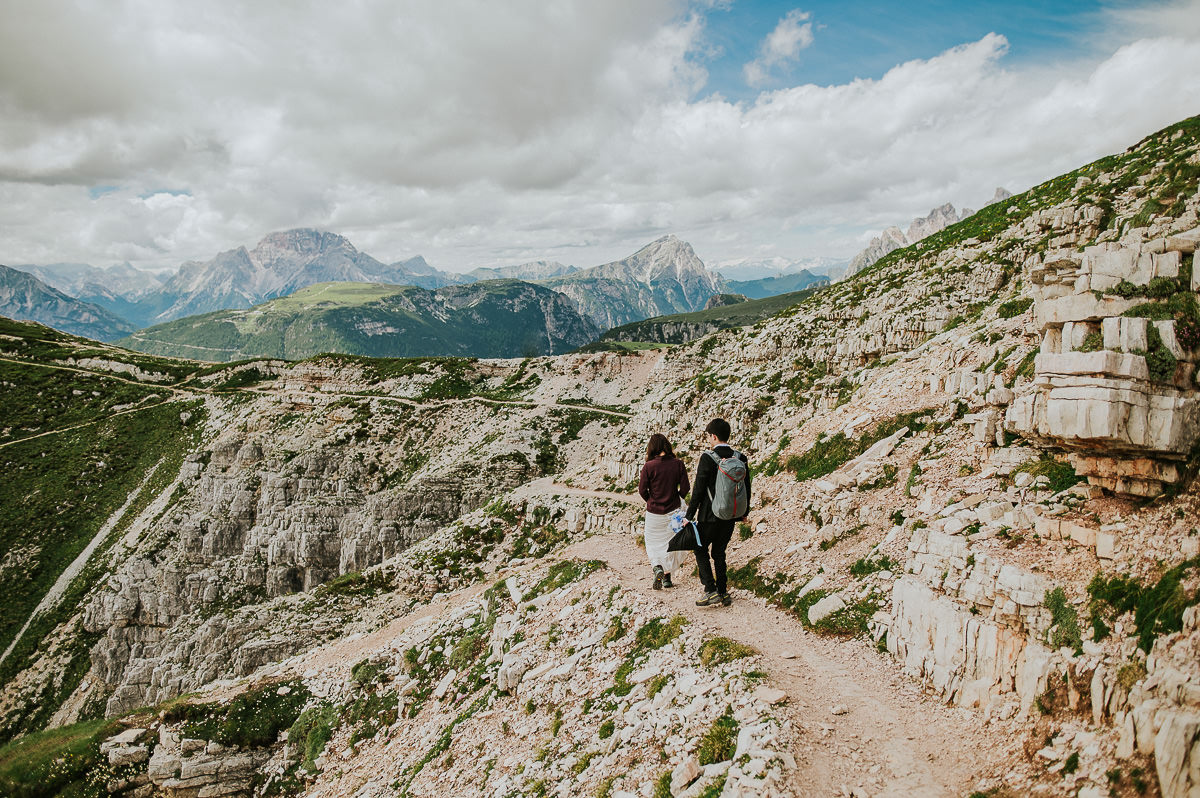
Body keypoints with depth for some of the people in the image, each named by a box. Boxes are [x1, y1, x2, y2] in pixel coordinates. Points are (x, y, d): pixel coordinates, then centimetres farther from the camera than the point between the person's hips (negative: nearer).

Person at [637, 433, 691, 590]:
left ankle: (657, 567, -9)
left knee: (653, 542, 15)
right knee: (670, 543, 17)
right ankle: (667, 577, 22)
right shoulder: (678, 464, -8)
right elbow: (685, 488, -4)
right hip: (673, 511, 2)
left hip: (654, 512, -2)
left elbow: (642, 490, -9)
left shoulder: (649, 467, -15)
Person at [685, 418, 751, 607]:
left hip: (710, 515, -5)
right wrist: (744, 512, 22)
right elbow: (747, 488, 9)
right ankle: (723, 593, 19)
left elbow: (698, 490, -14)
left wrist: (690, 515, -6)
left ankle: (711, 591, 2)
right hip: (731, 516, 6)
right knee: (719, 552, 17)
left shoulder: (708, 458, -16)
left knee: (701, 550, 10)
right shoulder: (741, 458, 1)